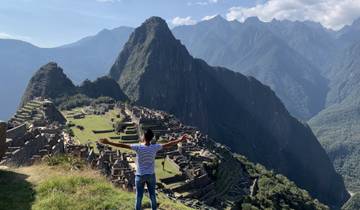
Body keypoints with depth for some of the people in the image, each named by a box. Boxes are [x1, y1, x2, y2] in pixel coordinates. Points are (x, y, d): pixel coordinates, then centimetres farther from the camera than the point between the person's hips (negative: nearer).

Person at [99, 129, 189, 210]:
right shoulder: (155, 147, -10)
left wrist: (108, 142, -18)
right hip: (151, 175, 2)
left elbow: (122, 145, -21)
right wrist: (180, 140, 9)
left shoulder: (138, 147, -19)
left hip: (140, 176, -2)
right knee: (152, 195, 16)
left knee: (139, 197, 11)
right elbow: (168, 144, -2)